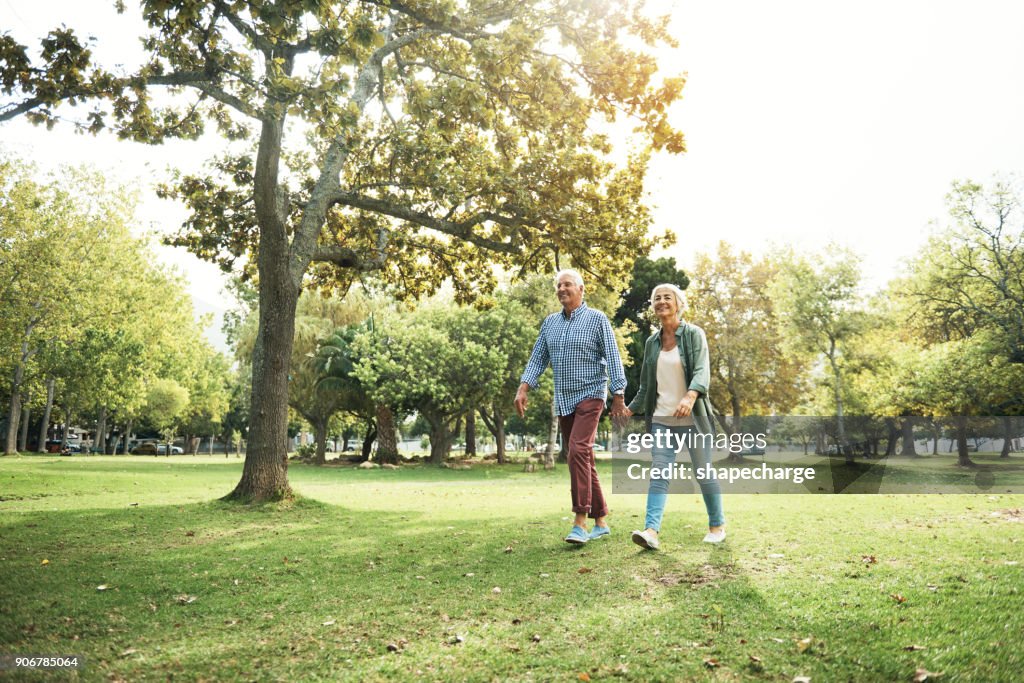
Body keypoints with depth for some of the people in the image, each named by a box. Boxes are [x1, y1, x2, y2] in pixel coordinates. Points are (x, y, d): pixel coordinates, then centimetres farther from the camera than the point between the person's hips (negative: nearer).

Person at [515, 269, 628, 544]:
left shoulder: (597, 319, -4)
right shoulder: (550, 322, 11)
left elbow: (613, 358, -7)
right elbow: (537, 359, 10)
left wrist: (619, 396, -13)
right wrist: (523, 389, -3)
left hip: (590, 395, -6)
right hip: (563, 400, 6)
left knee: (579, 451, -22)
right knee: (583, 459, 9)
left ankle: (580, 523, -20)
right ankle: (601, 522, 18)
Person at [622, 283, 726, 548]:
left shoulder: (694, 334, -2)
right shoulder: (652, 342, 11)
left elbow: (702, 370, -17)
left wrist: (690, 396, -34)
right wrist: (631, 409, 15)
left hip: (693, 419, -4)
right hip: (662, 419, 4)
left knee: (704, 473, 4)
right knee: (658, 472, -8)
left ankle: (717, 526, 22)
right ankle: (651, 530, -16)